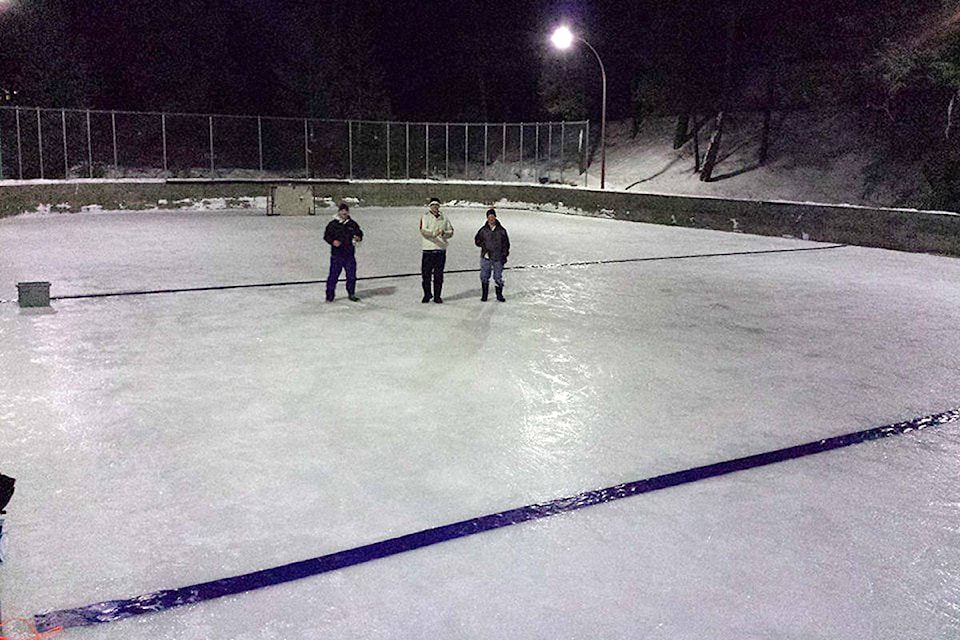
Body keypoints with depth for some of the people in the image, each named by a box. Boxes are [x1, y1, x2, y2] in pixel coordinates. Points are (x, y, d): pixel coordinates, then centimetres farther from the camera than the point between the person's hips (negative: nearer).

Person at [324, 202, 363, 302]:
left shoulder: (352, 224, 8)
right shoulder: (333, 224, 1)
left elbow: (359, 233, 14)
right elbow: (326, 236, 3)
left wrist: (358, 238, -8)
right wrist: (332, 241, -16)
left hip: (349, 254, 3)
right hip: (336, 254, -2)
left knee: (351, 275, 6)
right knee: (333, 275, -1)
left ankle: (351, 294, 22)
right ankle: (329, 296, 9)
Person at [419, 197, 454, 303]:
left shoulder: (444, 219, 12)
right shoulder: (425, 217, 2)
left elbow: (451, 232, 11)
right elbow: (423, 231, -13)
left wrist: (444, 233, -12)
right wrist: (434, 233, -30)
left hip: (441, 250, 2)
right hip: (428, 250, -2)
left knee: (438, 275, 5)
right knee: (426, 274, 1)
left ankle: (437, 296, 14)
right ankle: (427, 294, 17)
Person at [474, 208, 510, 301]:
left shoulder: (501, 230, 4)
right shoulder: (483, 230, 4)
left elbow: (506, 244, 8)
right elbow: (477, 240, 11)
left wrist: (504, 255, 3)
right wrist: (484, 245, -6)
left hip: (498, 258, 0)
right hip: (486, 257, 0)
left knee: (498, 277, 4)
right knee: (484, 277, 2)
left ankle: (499, 295, 16)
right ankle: (484, 295, 13)